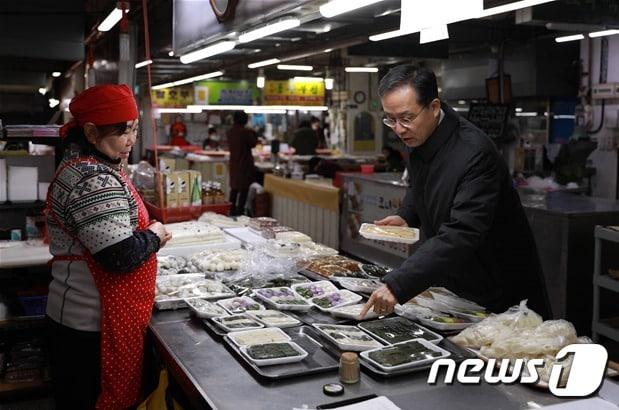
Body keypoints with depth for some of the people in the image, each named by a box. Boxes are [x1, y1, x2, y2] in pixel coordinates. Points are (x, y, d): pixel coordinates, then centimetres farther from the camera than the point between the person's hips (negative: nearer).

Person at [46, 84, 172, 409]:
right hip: (95, 324, -10)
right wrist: (154, 236, -10)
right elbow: (121, 257, -28)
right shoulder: (94, 181, -23)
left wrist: (146, 233, 5)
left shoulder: (85, 166, 10)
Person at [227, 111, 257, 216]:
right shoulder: (246, 132, -16)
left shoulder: (230, 132, 3)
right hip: (245, 164, -6)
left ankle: (232, 210, 21)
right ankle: (240, 210, -2)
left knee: (234, 188, 16)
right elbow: (253, 143, -6)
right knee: (244, 188, -1)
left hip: (234, 163, 6)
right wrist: (254, 134, 9)